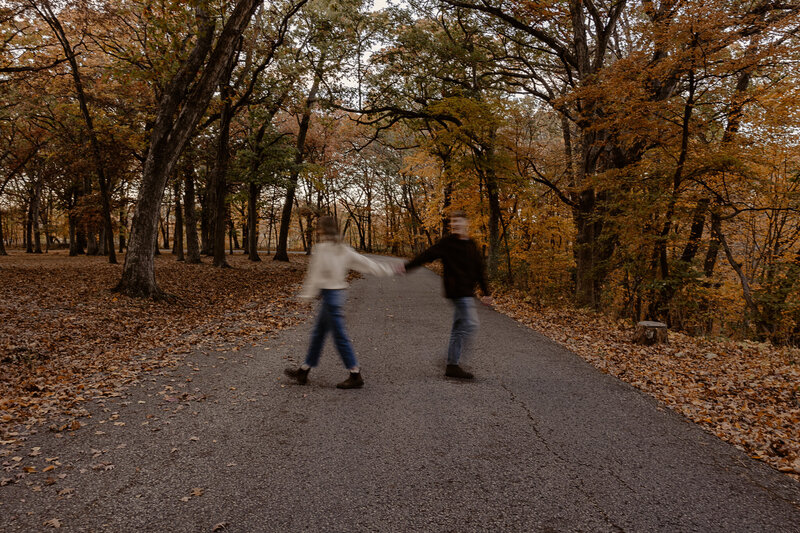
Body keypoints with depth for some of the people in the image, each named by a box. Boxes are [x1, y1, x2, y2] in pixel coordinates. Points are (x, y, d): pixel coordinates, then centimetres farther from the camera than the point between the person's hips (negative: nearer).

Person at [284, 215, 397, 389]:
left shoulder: (321, 248, -14)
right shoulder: (343, 249, 9)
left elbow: (315, 274, -13)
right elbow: (365, 263, 9)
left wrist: (307, 295, -6)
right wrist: (388, 270, 15)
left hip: (328, 294, -9)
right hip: (338, 292, 9)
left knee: (340, 336, -3)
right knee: (318, 333, 16)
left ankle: (355, 376, 4)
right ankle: (304, 371, 27)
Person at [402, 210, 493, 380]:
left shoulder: (472, 245, 14)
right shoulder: (447, 243, -5)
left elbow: (480, 270, 19)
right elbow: (427, 255, -6)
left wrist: (486, 293, 21)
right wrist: (407, 266, -13)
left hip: (467, 292, 7)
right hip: (457, 291, -7)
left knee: (459, 327, 11)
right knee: (470, 325, -14)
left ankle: (452, 364, 19)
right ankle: (453, 365, -10)